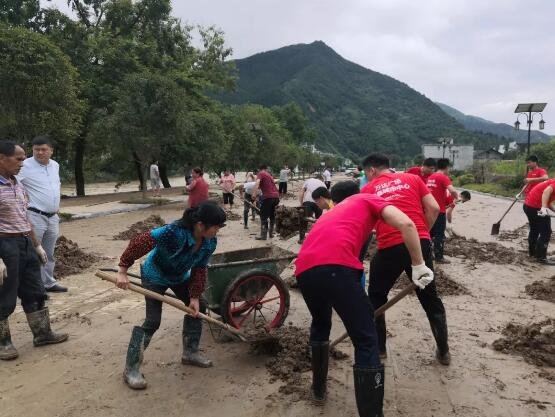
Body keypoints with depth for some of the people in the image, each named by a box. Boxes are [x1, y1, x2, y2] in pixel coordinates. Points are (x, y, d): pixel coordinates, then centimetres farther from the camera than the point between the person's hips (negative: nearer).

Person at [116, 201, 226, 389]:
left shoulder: (210, 242, -21)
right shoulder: (173, 232, -42)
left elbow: (200, 269, -10)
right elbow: (138, 242, -38)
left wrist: (194, 296, -12)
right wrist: (122, 271, -34)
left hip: (180, 276, 7)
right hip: (155, 276, -7)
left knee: (198, 307, 9)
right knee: (152, 320, -12)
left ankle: (190, 352, 27)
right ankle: (131, 369, 2)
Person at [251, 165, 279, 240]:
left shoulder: (260, 174, 2)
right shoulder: (269, 175, 24)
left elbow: (257, 183, -16)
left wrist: (254, 194, -25)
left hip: (268, 197, -7)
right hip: (276, 196, 7)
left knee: (264, 216, 0)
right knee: (272, 215, 20)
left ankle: (263, 235, 1)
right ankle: (271, 233, 26)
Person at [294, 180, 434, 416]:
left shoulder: (332, 212, 40)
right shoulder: (369, 200, 24)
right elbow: (406, 224, 2)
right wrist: (418, 265, 10)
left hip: (304, 270, 7)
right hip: (336, 266, -7)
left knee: (320, 326, 33)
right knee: (366, 343, 6)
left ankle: (318, 388, 47)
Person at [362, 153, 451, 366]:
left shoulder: (367, 190, 11)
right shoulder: (412, 178, 14)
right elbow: (434, 208, 5)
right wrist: (422, 233, 16)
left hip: (390, 248, -2)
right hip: (420, 243, 2)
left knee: (376, 298, 19)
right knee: (430, 298, 18)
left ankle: (378, 349, 24)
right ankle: (443, 351, 26)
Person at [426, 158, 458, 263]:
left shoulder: (430, 177, 12)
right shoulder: (444, 177, -12)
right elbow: (452, 190, -25)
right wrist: (456, 196, -5)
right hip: (439, 210, -8)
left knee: (431, 232, 16)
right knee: (439, 234, 0)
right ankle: (439, 257, 4)